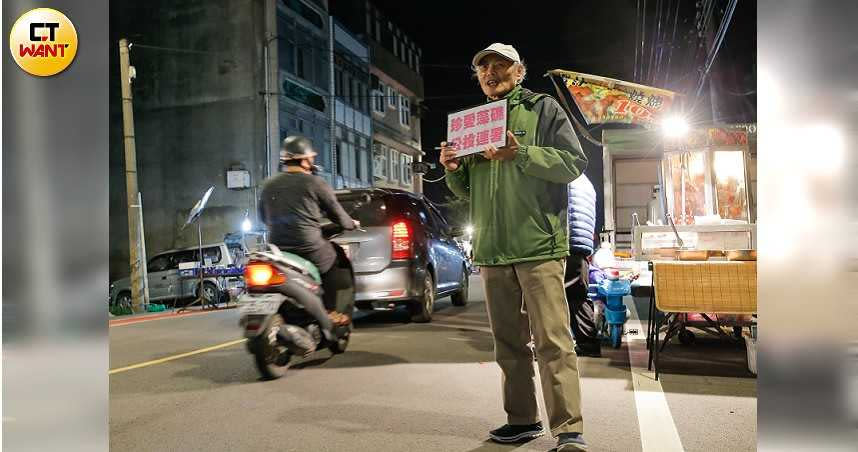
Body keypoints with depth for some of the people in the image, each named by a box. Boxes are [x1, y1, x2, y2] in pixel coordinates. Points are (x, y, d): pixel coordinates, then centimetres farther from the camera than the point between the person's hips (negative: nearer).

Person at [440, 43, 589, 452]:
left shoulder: (543, 108, 6)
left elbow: (574, 163, -5)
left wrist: (521, 153, -17)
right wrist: (453, 169, 1)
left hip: (538, 246, -6)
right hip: (492, 249, 6)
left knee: (552, 341, -9)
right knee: (509, 342, 11)